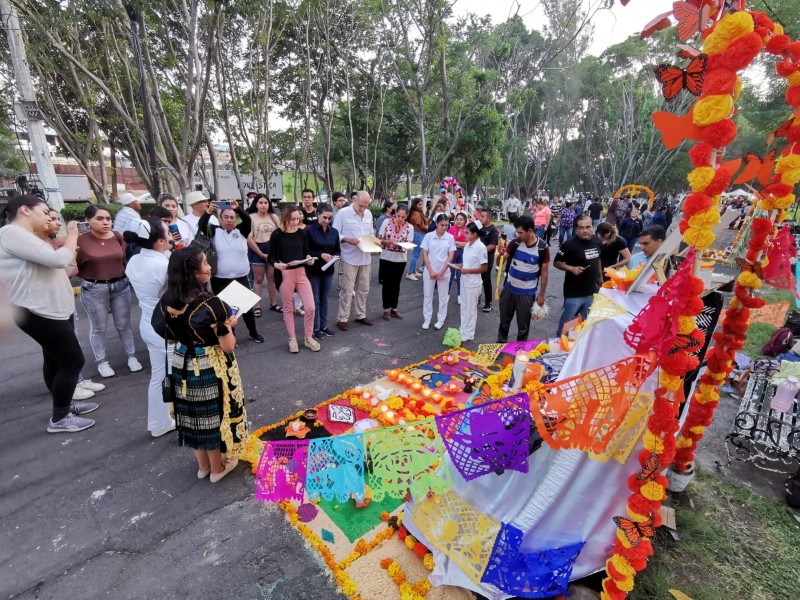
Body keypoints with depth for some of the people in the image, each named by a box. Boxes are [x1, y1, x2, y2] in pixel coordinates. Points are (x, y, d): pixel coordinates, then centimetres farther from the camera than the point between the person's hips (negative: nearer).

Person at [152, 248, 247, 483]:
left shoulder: (167, 301, -7)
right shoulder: (211, 304, -26)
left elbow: (169, 336, 8)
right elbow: (228, 346, -22)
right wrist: (228, 325, -6)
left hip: (183, 365, 6)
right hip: (211, 368, -6)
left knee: (193, 414, 21)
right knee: (213, 414, 13)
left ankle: (202, 465, 41)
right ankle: (217, 468, 33)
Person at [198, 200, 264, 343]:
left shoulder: (241, 231, 4)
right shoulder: (215, 231, 2)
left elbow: (248, 220, -12)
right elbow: (201, 225, -14)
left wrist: (238, 208, -29)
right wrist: (208, 212, -30)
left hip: (241, 278, 1)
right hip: (220, 280, -1)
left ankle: (253, 333, 27)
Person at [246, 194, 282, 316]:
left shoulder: (273, 216, 5)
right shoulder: (251, 217, -6)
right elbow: (249, 238, -10)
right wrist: (261, 254, -12)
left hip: (273, 249, 3)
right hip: (257, 250, -3)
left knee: (272, 278, 9)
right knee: (258, 279, 4)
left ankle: (273, 304, 20)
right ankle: (257, 307, 11)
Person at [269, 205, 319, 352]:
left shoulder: (301, 233, 4)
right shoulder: (277, 234, -6)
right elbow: (270, 257, -2)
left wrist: (309, 259, -8)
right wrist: (276, 264, -22)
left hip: (301, 273, 3)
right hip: (285, 275, -3)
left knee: (310, 307, -1)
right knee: (288, 308, 9)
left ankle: (308, 337, 18)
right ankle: (292, 339, 25)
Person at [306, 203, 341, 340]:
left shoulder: (334, 232, 5)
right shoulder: (309, 230, -10)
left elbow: (338, 250, 9)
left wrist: (335, 256, -13)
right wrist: (320, 255, -22)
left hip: (328, 270, 4)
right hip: (313, 270, -4)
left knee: (325, 299, 14)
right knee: (315, 299, 5)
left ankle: (324, 325, 26)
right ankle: (315, 328, 17)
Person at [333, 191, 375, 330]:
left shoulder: (369, 214, 9)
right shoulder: (343, 213, -9)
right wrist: (348, 240, -23)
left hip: (365, 258, 6)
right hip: (349, 258, -6)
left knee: (363, 289, 14)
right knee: (347, 290, -1)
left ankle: (361, 315, 28)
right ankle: (342, 319, 11)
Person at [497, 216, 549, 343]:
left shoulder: (542, 248, -13)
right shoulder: (515, 243, -6)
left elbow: (544, 272, -6)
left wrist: (541, 295, -4)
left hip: (527, 293, -3)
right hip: (509, 289, 3)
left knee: (523, 326, 10)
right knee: (504, 321, 17)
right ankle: (500, 344, 36)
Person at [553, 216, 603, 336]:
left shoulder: (596, 241, 2)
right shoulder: (570, 244, -17)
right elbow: (556, 263, -10)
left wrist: (600, 278, 20)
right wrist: (571, 268, -25)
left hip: (591, 291, 6)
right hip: (574, 292, -6)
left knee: (585, 323, 19)